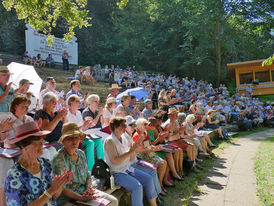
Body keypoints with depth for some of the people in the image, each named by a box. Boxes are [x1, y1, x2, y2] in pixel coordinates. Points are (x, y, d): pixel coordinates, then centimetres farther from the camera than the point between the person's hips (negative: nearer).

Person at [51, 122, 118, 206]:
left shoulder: (81, 154, 6)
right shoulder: (58, 160, -15)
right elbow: (62, 189, -17)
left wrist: (89, 188, -6)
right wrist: (81, 198, -25)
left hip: (84, 192, 7)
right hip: (68, 199, -6)